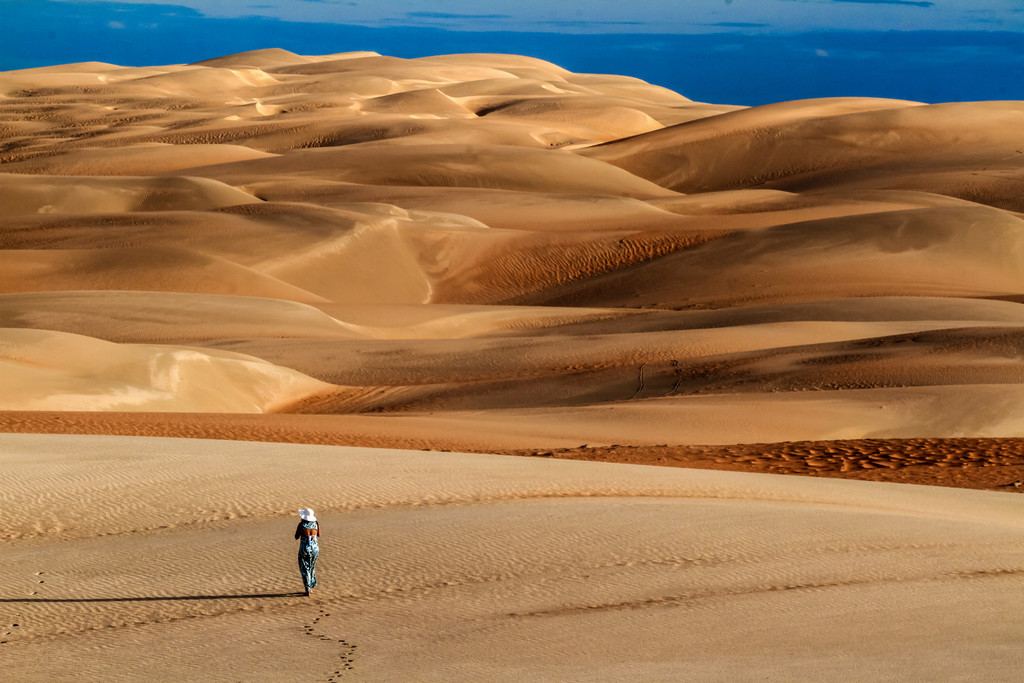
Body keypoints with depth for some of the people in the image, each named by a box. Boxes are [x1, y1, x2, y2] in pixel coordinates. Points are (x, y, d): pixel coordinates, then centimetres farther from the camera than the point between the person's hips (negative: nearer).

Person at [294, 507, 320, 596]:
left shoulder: (301, 524, -13)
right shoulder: (316, 524, -2)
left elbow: (296, 537, -2)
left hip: (304, 548, -4)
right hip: (315, 548, 4)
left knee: (305, 569, 7)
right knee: (312, 567, 23)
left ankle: (308, 589, -1)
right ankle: (311, 586, 30)